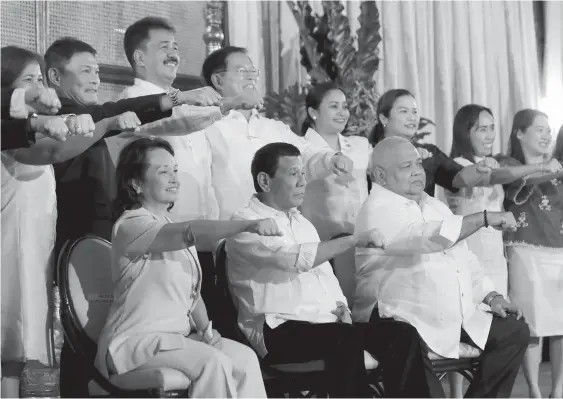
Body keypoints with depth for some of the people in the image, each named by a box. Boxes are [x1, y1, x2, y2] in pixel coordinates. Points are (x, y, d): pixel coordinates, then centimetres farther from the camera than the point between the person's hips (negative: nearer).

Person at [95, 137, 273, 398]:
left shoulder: (174, 231, 18)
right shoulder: (131, 225, -11)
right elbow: (191, 233, -30)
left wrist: (207, 330, 1)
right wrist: (247, 225, -40)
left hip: (177, 337, 8)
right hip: (135, 341, -8)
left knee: (244, 358, -14)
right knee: (214, 362, -28)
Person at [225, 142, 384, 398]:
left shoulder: (301, 222, 22)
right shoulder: (245, 223, -5)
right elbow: (296, 259, -20)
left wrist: (342, 310, 3)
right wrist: (354, 240, -20)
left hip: (324, 322, 7)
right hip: (278, 330, -7)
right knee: (348, 340, -32)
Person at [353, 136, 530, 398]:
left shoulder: (433, 206, 19)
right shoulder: (379, 211, -11)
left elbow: (463, 258, 22)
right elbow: (429, 237, -27)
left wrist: (491, 296, 8)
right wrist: (485, 218, -20)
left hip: (455, 316, 9)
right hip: (401, 319, -9)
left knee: (514, 331, 8)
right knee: (409, 350, -40)